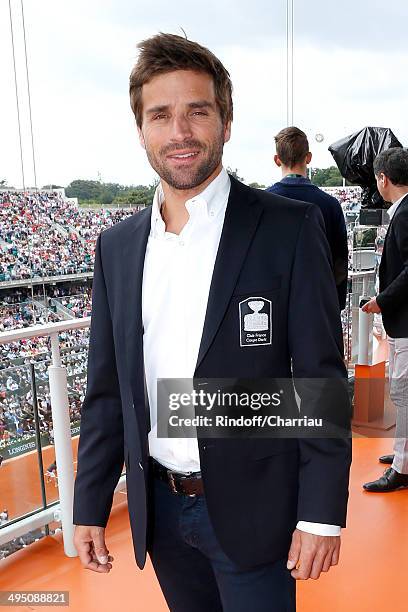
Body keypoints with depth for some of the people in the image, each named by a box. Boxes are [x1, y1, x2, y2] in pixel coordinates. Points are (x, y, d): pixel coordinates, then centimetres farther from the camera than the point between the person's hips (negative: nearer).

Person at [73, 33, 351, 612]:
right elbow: (106, 388, 5)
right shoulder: (117, 246, 1)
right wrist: (90, 504, 6)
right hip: (160, 507, 5)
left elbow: (322, 381, -11)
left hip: (252, 507, -4)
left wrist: (321, 514, -11)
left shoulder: (290, 229, -12)